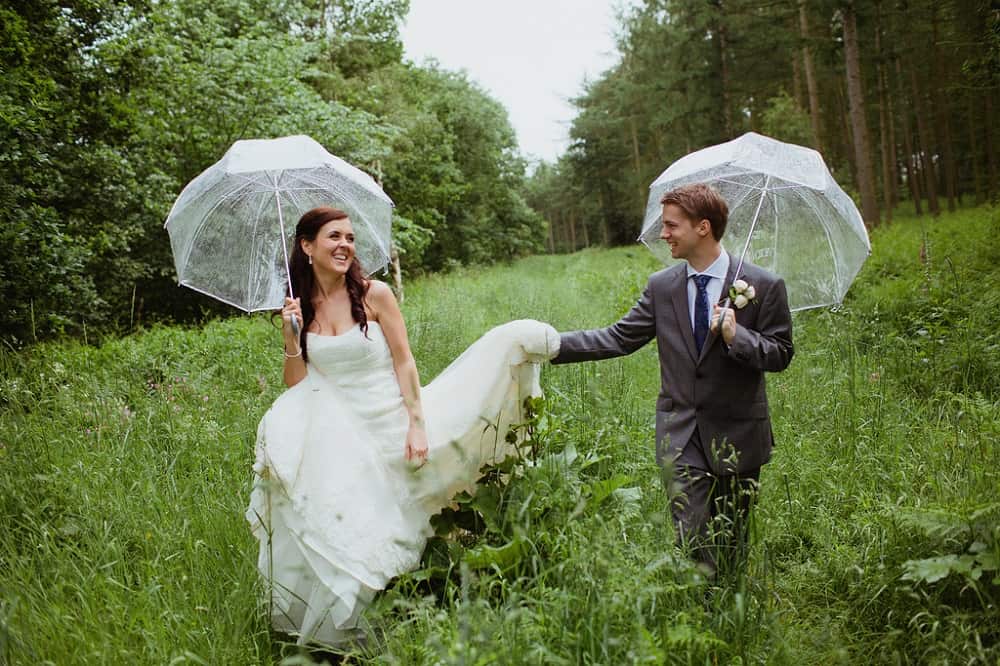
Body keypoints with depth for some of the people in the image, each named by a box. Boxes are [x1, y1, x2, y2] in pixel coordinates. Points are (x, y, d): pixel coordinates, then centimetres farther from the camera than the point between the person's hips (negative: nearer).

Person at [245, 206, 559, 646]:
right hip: (346, 435, 1)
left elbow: (404, 363, -6)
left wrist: (417, 424, -14)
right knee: (347, 538, -6)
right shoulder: (299, 308, 3)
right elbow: (297, 386, 2)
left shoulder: (374, 294, -5)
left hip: (393, 419, -1)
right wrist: (291, 339, -13)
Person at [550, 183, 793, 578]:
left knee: (730, 548, 12)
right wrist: (550, 344, -6)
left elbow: (781, 354, -4)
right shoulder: (662, 286, 3)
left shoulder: (763, 286, -6)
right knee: (694, 546, -6)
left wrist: (737, 336, -23)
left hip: (737, 437, -1)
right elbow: (618, 338, 3)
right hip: (681, 437, 2)